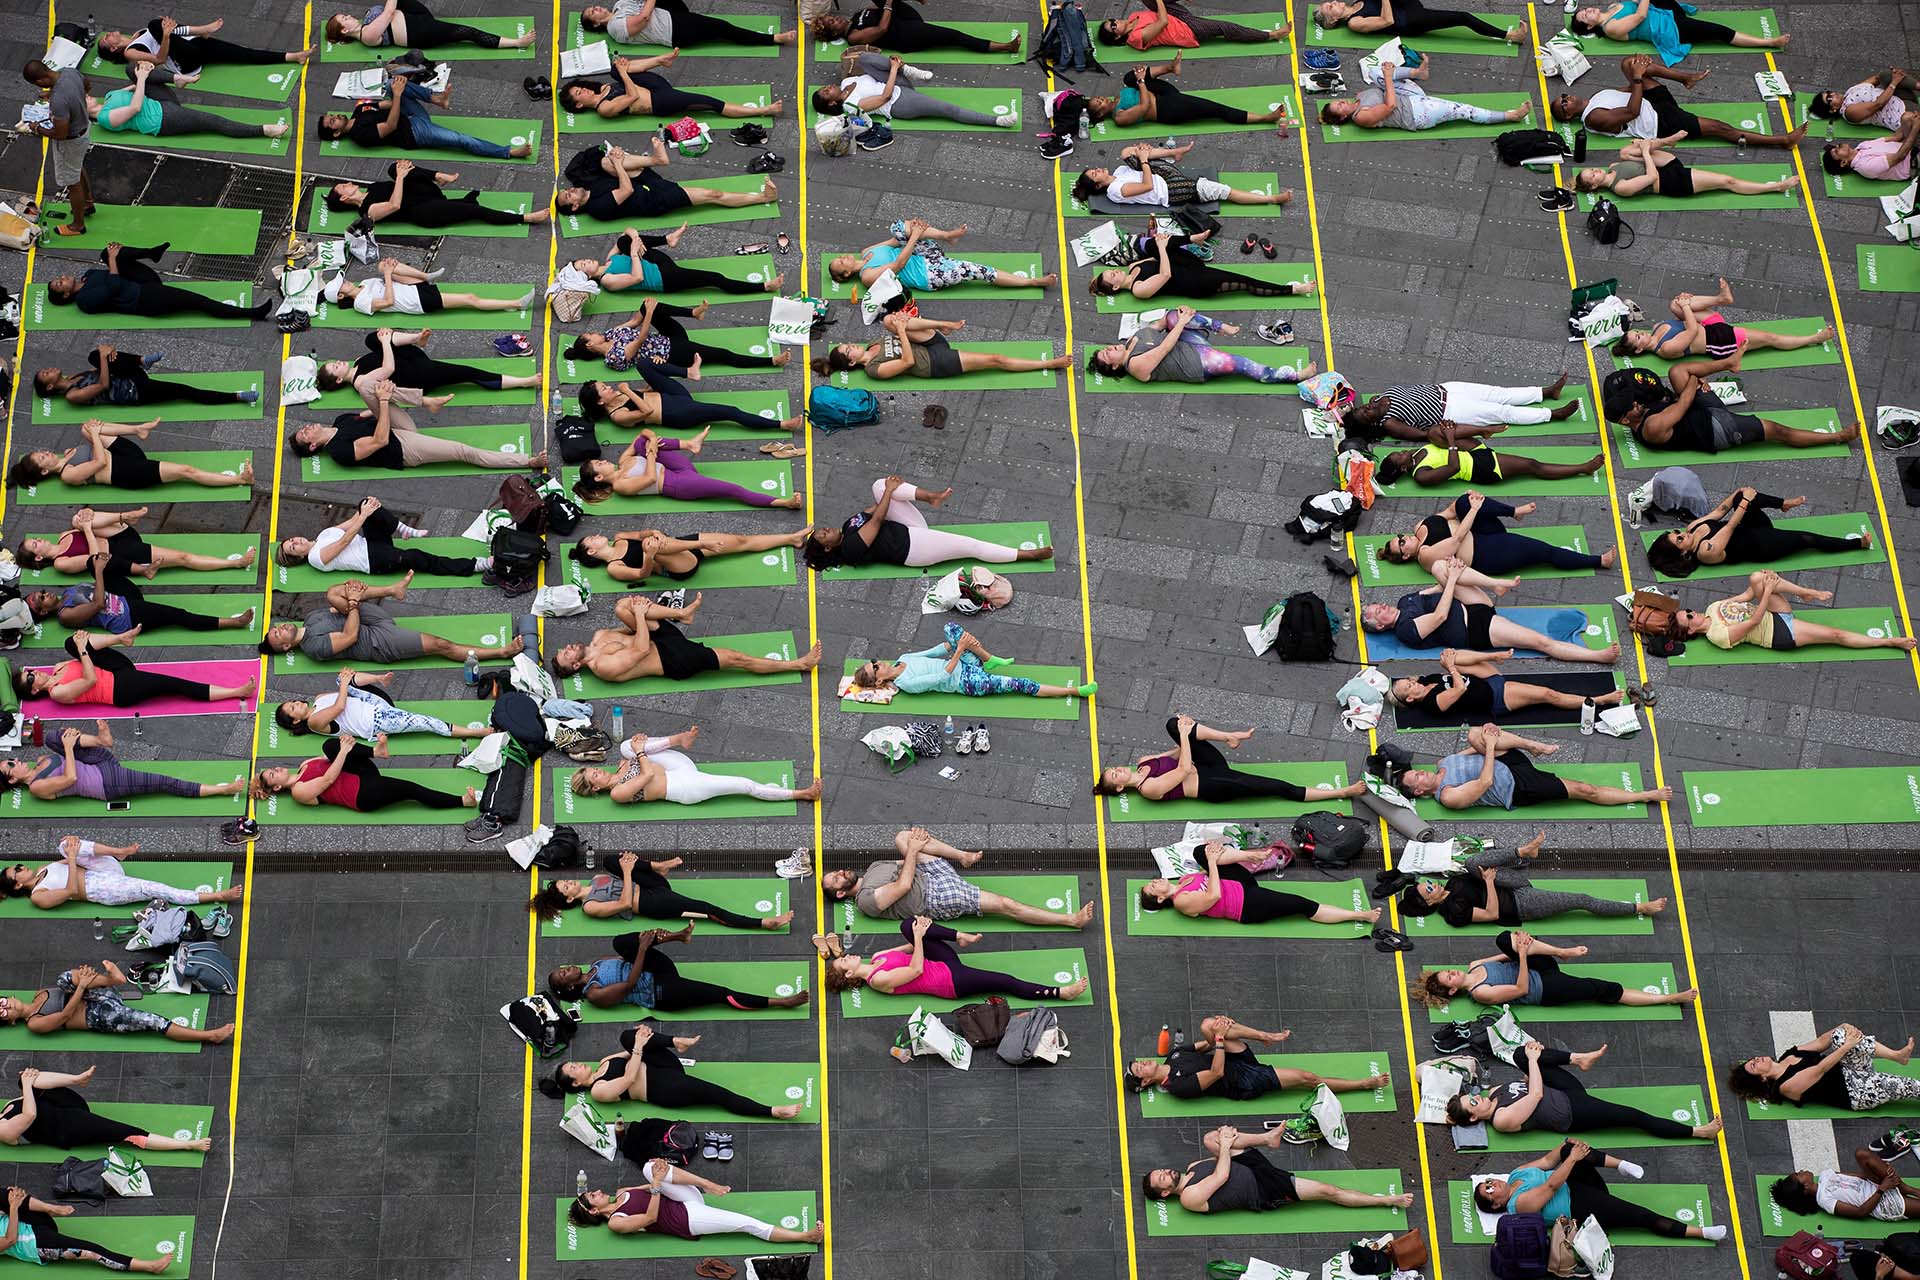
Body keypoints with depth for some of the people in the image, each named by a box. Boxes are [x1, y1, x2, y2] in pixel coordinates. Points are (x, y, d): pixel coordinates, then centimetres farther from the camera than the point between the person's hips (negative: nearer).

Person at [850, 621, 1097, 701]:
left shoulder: (902, 659, 7)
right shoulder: (906, 684, -18)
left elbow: (935, 652, 10)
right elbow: (942, 677, -23)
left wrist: (957, 644, -5)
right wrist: (959, 650, -27)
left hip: (963, 663, 8)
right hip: (966, 682, -8)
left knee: (950, 628, -12)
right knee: (1021, 684, -16)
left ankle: (990, 660, -1)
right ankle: (1074, 691, -12)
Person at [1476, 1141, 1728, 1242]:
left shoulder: (1516, 1175, 11)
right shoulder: (1519, 1204, -14)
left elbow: (1547, 1161, 11)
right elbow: (1551, 1186, -22)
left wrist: (1568, 1147, -6)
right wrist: (1572, 1159, -22)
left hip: (1577, 1185, 8)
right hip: (1585, 1208, -8)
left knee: (1570, 1151, -23)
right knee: (1645, 1217, -19)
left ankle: (1623, 1165, -25)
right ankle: (1702, 1233, -16)